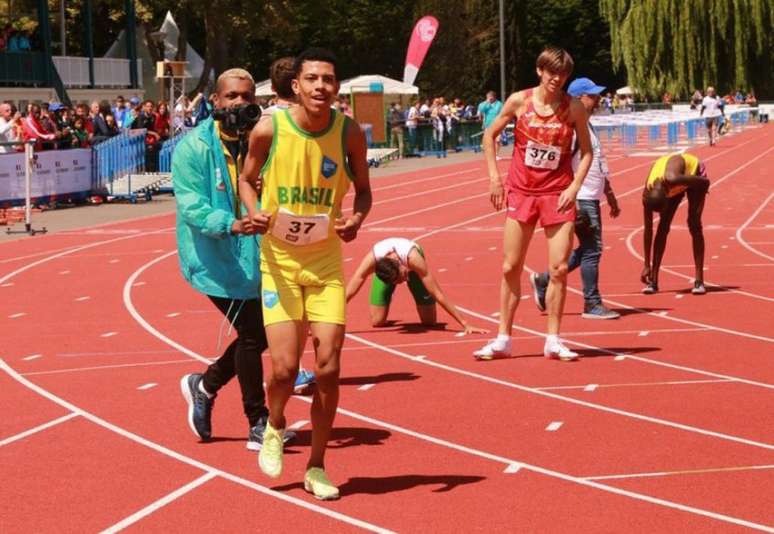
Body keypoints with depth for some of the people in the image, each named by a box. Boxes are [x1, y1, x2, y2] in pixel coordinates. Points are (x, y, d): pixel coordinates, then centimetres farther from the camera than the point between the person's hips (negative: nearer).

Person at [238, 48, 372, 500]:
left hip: (326, 263, 2)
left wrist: (357, 218, -15)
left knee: (328, 368, -3)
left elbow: (363, 190, 7)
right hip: (279, 260, -1)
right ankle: (275, 428, 26)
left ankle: (317, 467, 14)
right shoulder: (269, 129, -12)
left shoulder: (350, 132, -7)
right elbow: (248, 179, 4)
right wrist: (254, 212, -16)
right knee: (285, 367, -9)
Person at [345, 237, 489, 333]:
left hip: (412, 267, -1)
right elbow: (349, 292, -36)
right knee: (377, 321, -11)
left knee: (429, 321, -5)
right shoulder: (371, 260, -43)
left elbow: (438, 294, -39)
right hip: (384, 273, 1)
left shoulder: (413, 258, -44)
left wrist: (465, 324, -38)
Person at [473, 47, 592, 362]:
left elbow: (586, 151, 3)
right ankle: (503, 339, 13)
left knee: (559, 269, -4)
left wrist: (574, 187, -8)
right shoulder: (519, 101, -4)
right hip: (521, 192, 1)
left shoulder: (574, 108, -5)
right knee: (510, 268, 3)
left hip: (558, 194, -1)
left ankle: (553, 340, 7)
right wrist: (494, 177, 0)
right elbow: (490, 135, 8)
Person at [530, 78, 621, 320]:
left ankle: (543, 280, 24)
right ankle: (592, 305, 1)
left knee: (588, 249, 13)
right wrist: (572, 199, -24)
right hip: (581, 199, -10)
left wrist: (610, 195, 25)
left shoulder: (587, 126, 18)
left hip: (592, 197, 10)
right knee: (591, 249, -6)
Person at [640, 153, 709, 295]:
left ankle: (699, 281, -10)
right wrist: (647, 265, -17)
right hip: (674, 187, 4)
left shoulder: (671, 179, -46)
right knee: (663, 226, -8)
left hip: (694, 173, -4)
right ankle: (653, 281, -5)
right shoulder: (647, 194, -30)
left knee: (694, 225, -13)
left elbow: (706, 182, -31)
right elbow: (648, 230, -20)